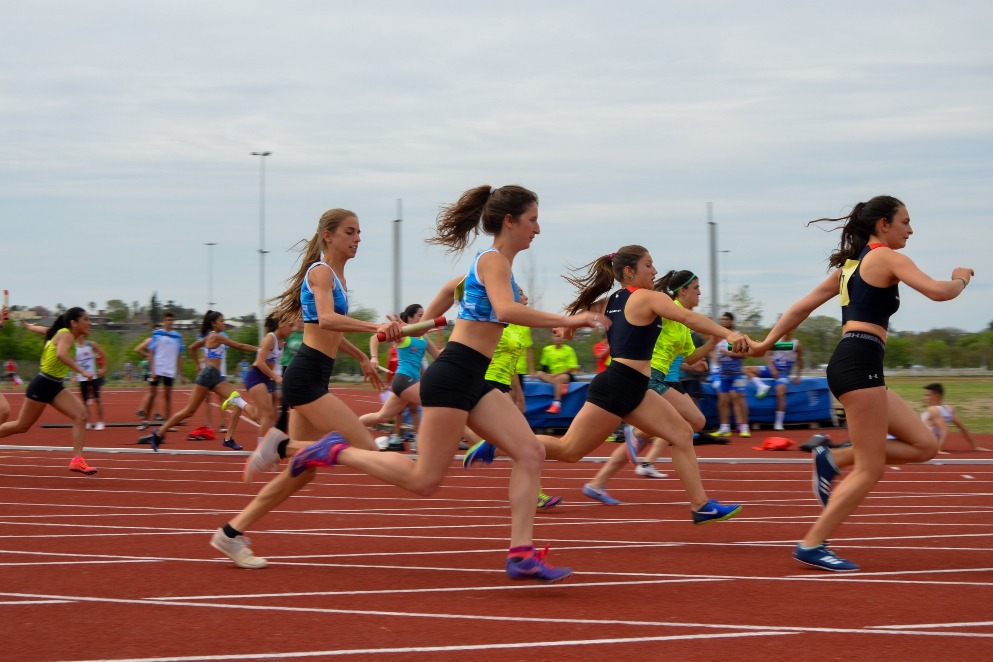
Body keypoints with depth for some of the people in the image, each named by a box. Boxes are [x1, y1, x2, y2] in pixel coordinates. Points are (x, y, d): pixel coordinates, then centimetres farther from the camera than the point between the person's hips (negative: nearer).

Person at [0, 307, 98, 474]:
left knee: (81, 416, -12)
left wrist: (31, 326, 51)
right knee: (22, 426, 5)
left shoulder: (63, 333, 9)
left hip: (55, 387, 8)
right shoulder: (66, 335, -18)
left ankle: (77, 460, -17)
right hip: (42, 385, -8)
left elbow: (46, 330, 30)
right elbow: (61, 354, -40)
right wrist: (82, 371, -44)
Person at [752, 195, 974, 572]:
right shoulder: (887, 257, -3)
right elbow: (938, 292, -15)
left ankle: (833, 459, 7)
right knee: (869, 470, -6)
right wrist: (961, 279, 7)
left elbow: (804, 305, 24)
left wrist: (766, 343, 27)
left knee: (925, 445, 9)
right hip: (860, 363, -9)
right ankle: (811, 546, -5)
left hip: (850, 364, 9)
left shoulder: (851, 263, 23)